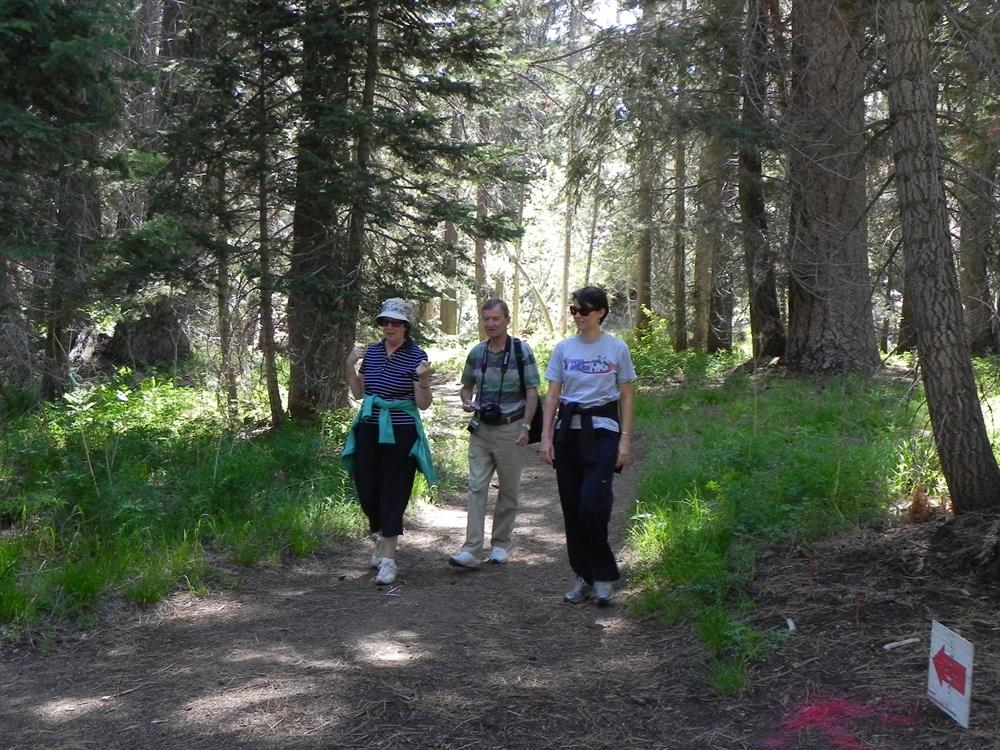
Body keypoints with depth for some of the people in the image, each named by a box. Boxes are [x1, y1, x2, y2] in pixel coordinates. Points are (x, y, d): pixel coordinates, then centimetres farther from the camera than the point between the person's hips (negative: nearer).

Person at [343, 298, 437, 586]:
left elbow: (424, 404, -7)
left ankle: (388, 558, 5)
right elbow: (359, 393, 14)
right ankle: (380, 536, 37)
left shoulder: (417, 356, -7)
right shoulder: (371, 352, 6)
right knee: (366, 489, 9)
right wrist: (350, 367, 1)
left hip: (400, 434, -4)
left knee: (393, 494, -1)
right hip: (369, 430, 4)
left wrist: (423, 380, -24)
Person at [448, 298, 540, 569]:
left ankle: (500, 544, 20)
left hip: (510, 429, -3)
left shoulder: (521, 351, -5)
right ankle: (472, 549, -6)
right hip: (481, 428, 3)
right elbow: (466, 386, 18)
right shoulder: (477, 352, 6)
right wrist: (467, 401, -4)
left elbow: (532, 392, -5)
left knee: (508, 490, 7)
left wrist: (525, 426, -13)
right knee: (476, 487, -4)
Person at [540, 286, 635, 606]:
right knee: (572, 507, 5)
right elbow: (552, 396, 7)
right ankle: (583, 576, 17)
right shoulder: (564, 348, 7)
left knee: (592, 504, -15)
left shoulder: (617, 348, 1)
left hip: (602, 429, -3)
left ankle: (604, 576, 2)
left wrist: (625, 439, -3)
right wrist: (546, 437, 0)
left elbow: (626, 397, 4)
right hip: (568, 429, 3)